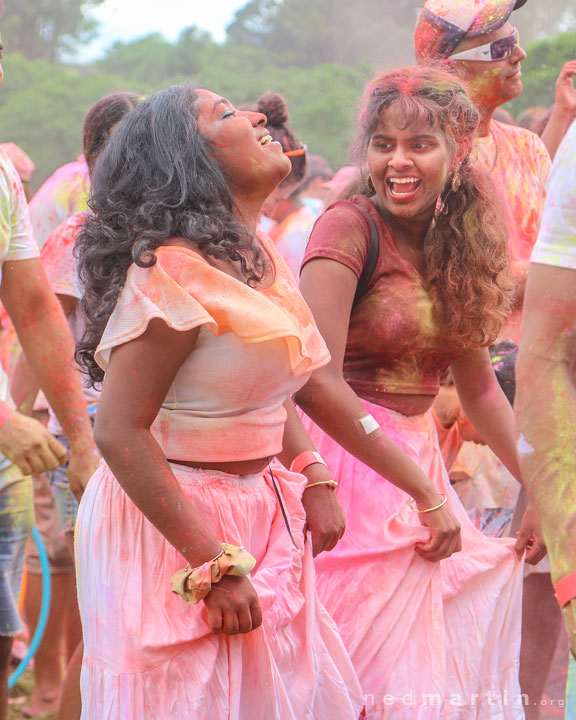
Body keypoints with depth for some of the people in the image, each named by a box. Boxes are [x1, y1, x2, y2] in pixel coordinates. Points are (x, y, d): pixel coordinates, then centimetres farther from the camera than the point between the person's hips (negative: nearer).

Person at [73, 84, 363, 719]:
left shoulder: (258, 256, 7)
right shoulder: (174, 272, -20)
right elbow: (119, 431, -23)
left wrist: (313, 478, 5)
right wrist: (215, 565, -22)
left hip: (258, 517, 9)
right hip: (170, 528, -9)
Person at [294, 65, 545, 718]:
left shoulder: (457, 245, 8)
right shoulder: (350, 226, -14)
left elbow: (478, 387, 17)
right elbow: (315, 382, -24)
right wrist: (424, 492, -20)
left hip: (418, 458, 7)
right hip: (347, 459, -7)